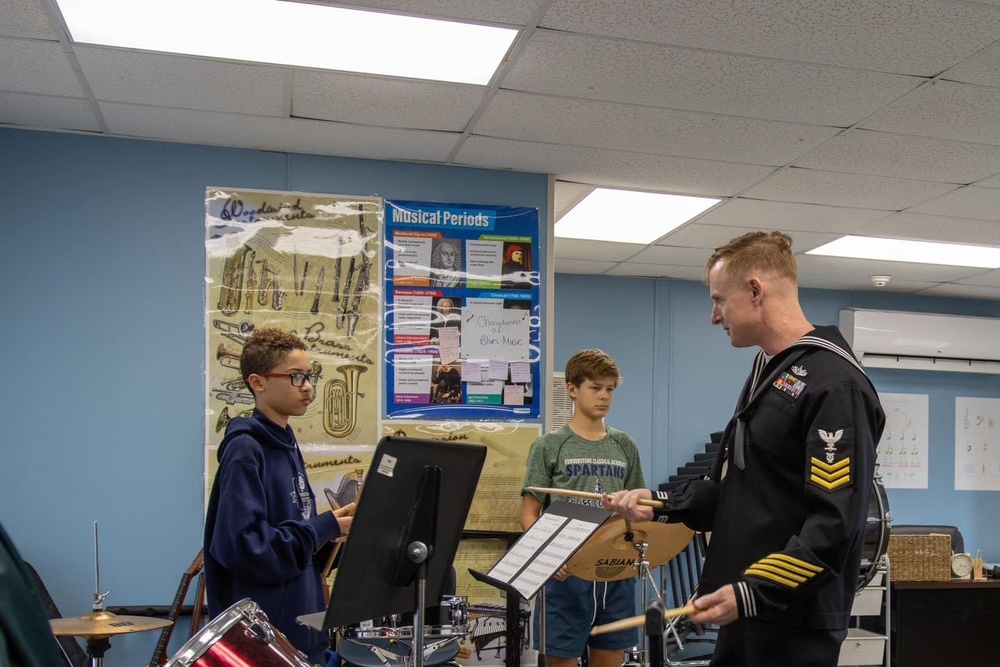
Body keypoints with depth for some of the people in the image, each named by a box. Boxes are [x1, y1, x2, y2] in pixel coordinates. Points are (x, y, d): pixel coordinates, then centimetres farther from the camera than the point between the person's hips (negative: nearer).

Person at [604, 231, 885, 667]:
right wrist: (660, 504, 7)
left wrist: (754, 593, -25)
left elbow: (835, 523, -23)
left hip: (795, 627, -8)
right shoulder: (767, 371, 13)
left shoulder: (836, 385, -17)